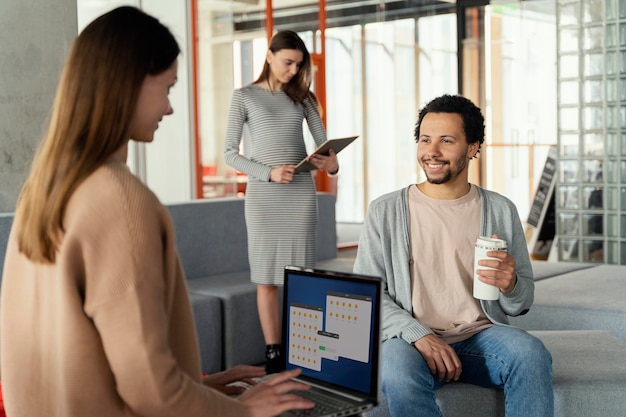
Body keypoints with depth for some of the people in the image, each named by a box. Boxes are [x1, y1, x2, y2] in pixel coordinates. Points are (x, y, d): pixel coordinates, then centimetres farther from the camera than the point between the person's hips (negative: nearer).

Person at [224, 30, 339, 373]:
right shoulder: (244, 96, 2)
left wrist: (332, 162, -17)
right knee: (266, 277, -1)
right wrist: (268, 173, -16)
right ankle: (273, 352, 5)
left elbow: (323, 142, 7)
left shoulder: (303, 97, 11)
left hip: (301, 192, 2)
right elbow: (230, 153, -2)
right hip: (262, 193, -2)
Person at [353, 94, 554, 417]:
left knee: (531, 353, -30)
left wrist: (511, 285, -13)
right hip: (410, 338, -2)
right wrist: (419, 336, -19)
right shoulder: (385, 212, 4)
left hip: (480, 336, 2)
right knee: (399, 373, -36)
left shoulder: (501, 211, 8)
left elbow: (521, 305, 12)